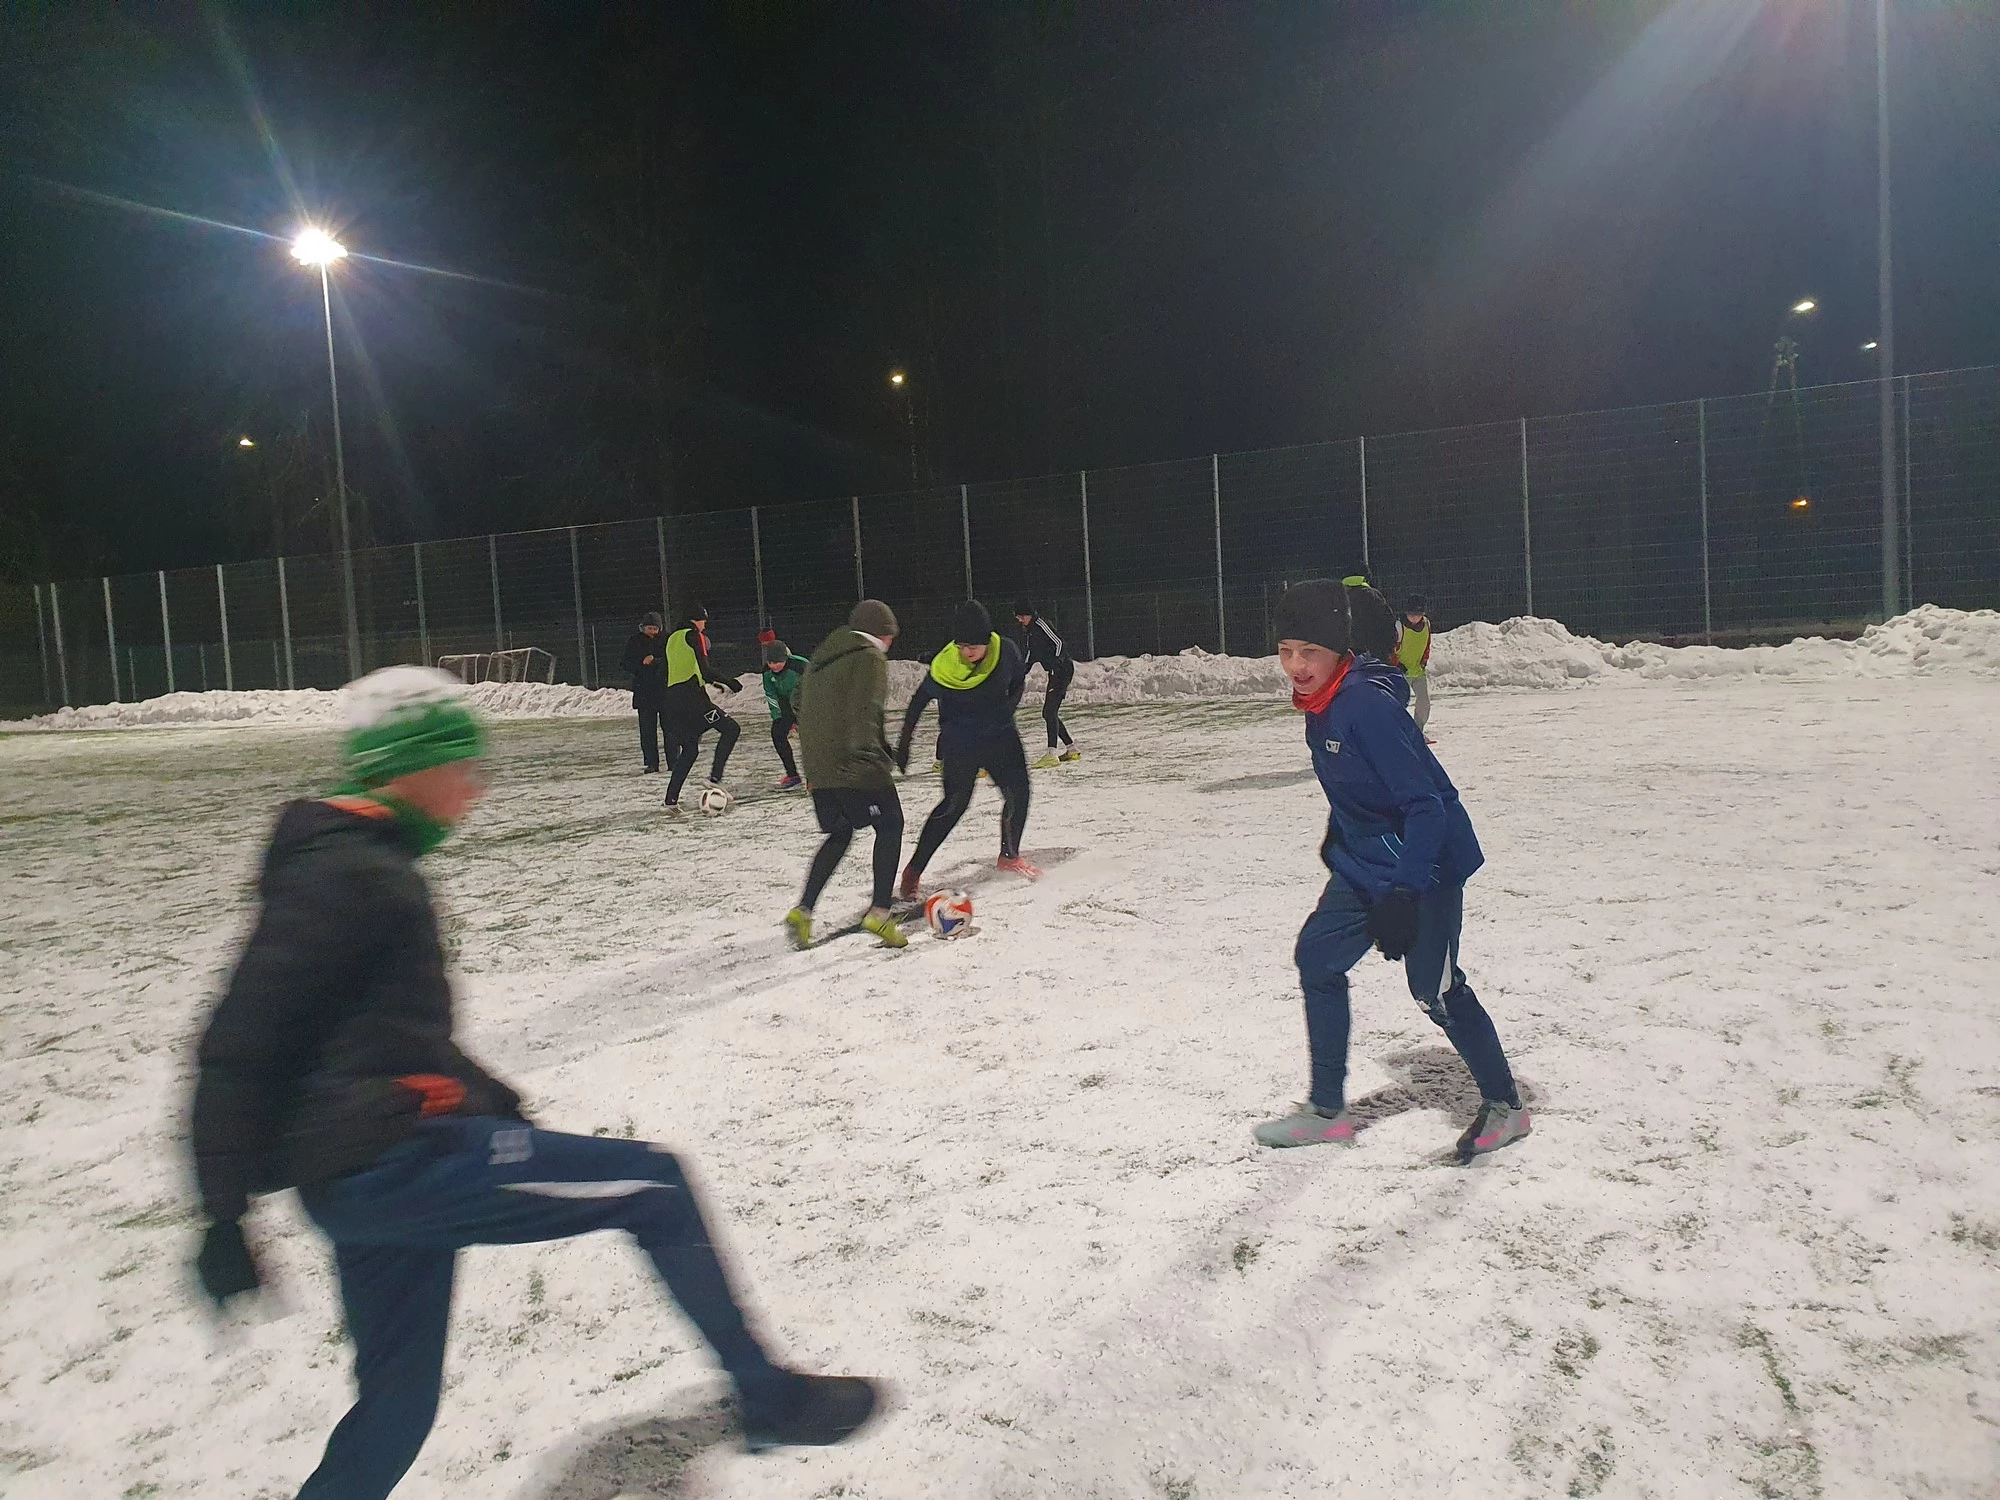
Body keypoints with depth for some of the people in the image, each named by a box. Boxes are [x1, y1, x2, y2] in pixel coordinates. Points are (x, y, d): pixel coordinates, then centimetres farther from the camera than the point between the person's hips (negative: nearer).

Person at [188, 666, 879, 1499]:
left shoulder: (373, 864, 17)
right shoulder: (343, 873, -13)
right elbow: (238, 1046, -18)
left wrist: (489, 1099, 20)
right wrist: (225, 1215, -17)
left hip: (364, 1176, 10)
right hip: (395, 1159, -10)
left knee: (397, 1411, 19)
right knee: (654, 1185, -4)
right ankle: (768, 1397, 9)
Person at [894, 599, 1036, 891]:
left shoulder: (1006, 652, -13)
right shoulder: (943, 667, -20)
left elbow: (1019, 682, 8)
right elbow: (919, 701, -5)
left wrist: (1006, 709, -5)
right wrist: (904, 744, -2)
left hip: (1000, 736, 4)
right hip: (960, 743, -4)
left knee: (1018, 793, -2)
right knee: (955, 803, -10)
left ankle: (1009, 855, 23)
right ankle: (913, 870, -3)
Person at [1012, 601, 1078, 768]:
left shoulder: (1041, 625, -13)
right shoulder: (1026, 630, 14)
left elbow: (1058, 643, -18)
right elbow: (1030, 655, 22)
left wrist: (1055, 666, -26)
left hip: (1063, 669, -10)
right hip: (1055, 672, 10)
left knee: (1050, 710, -18)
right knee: (1048, 713, 11)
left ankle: (1051, 754, -23)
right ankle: (1072, 749, 20)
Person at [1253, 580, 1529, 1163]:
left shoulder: (1366, 704, -27)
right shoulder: (1322, 703, 0)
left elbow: (1426, 803, -28)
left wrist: (1405, 894, -31)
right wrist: (1336, 842, 26)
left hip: (1426, 863, -9)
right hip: (1365, 863, 9)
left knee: (1434, 987, -1)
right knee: (1318, 956, 8)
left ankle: (1504, 1105, 23)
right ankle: (1326, 1110, 20)